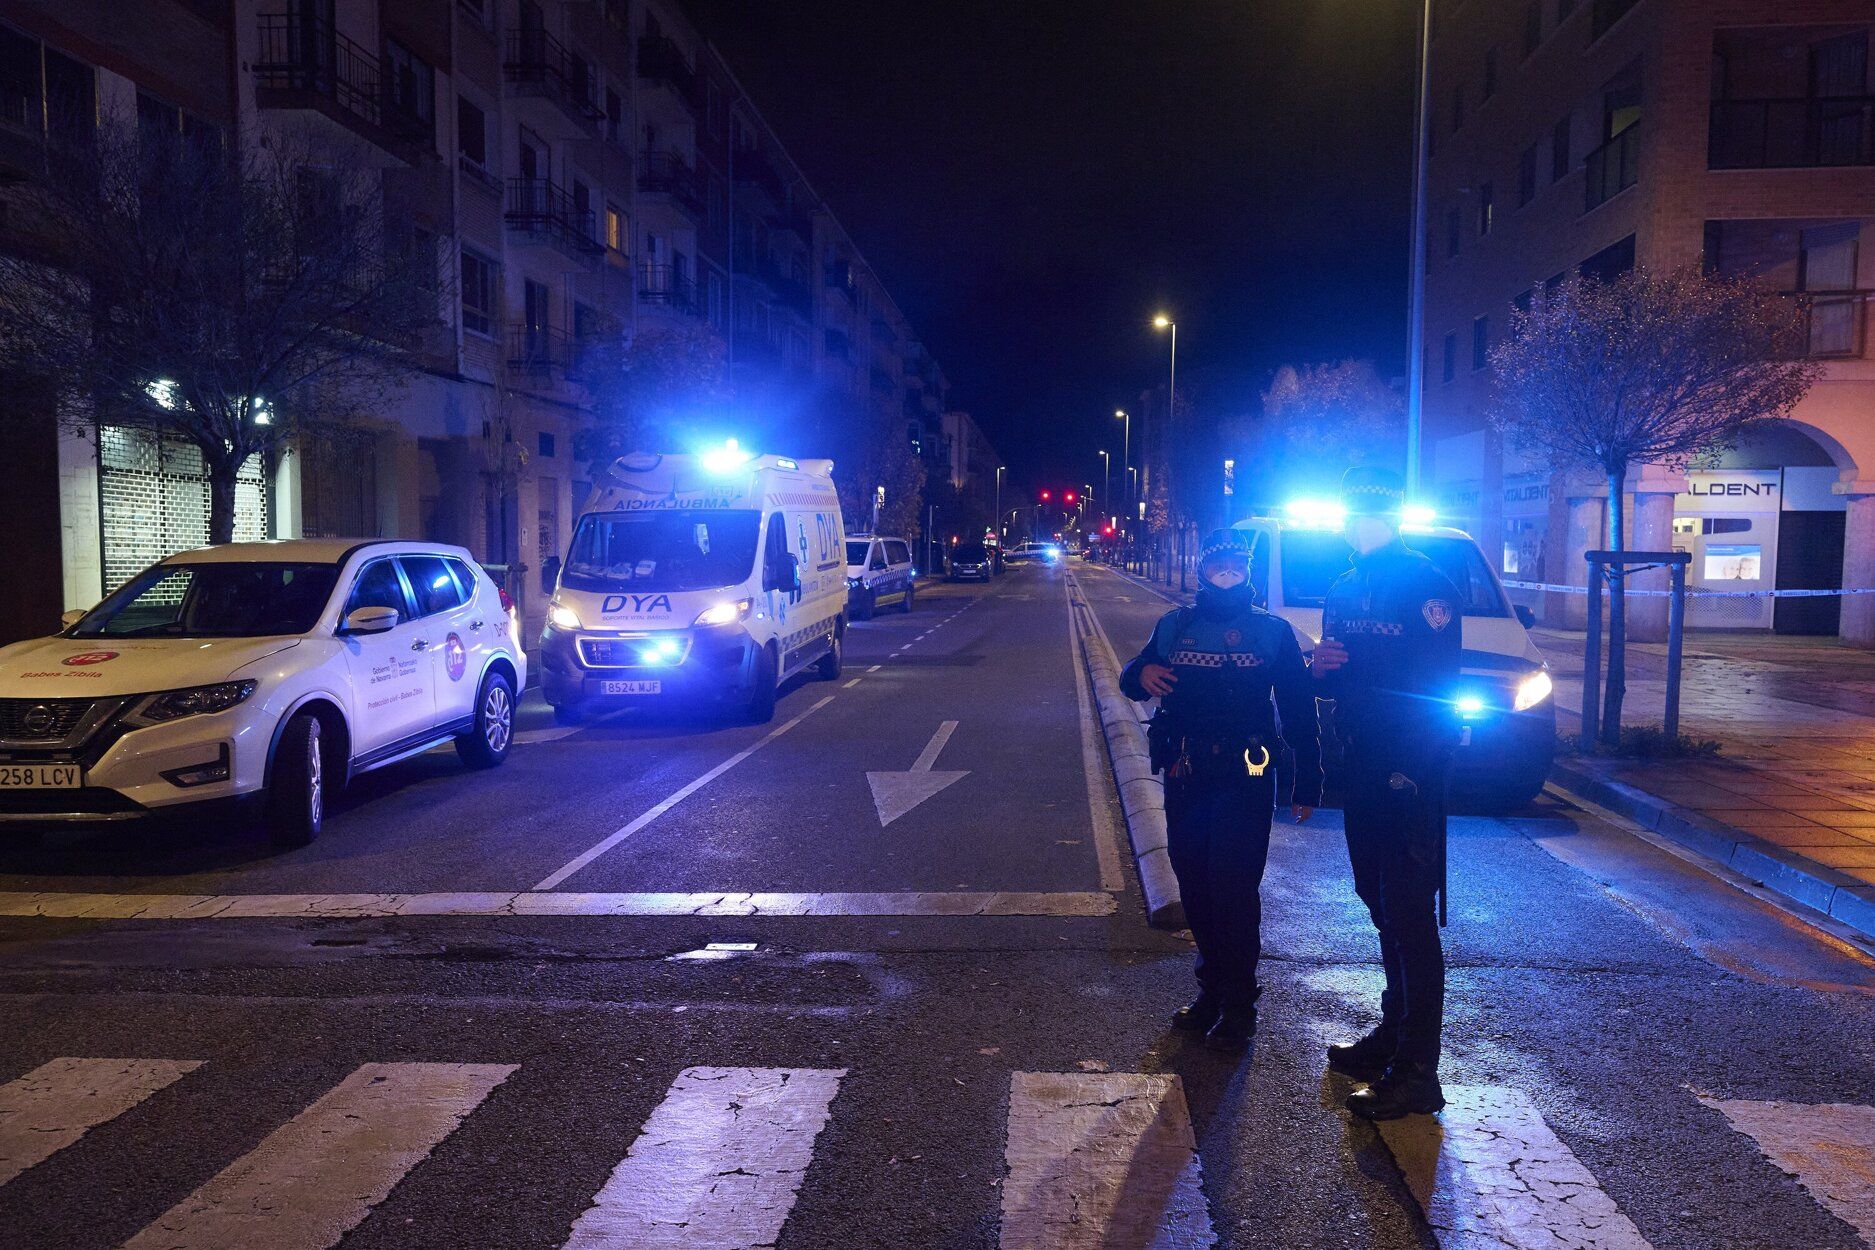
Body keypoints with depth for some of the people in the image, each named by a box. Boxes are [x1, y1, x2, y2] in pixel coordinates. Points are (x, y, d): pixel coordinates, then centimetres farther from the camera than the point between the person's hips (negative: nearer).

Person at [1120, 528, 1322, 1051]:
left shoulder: (1272, 631, 4)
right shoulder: (1174, 626, 12)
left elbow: (1299, 709, 4)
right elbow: (1133, 679, 20)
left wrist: (1308, 782, -1)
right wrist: (1141, 674, -6)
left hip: (1245, 779, -4)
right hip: (1184, 777, 4)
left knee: (1233, 890, -6)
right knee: (1195, 887, 9)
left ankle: (1238, 1006, 7)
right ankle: (1213, 985, 26)